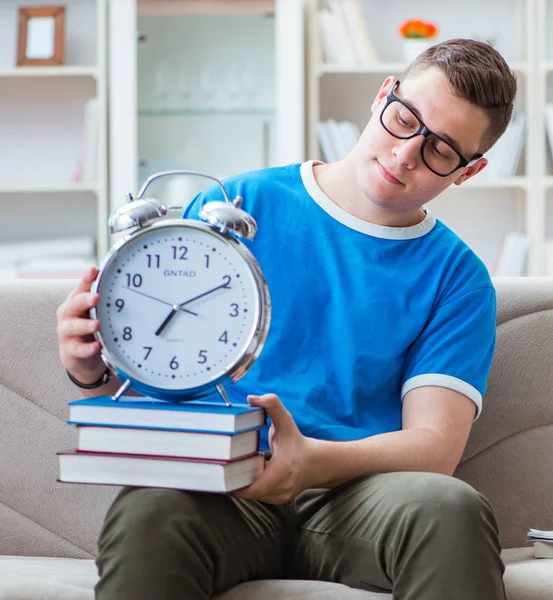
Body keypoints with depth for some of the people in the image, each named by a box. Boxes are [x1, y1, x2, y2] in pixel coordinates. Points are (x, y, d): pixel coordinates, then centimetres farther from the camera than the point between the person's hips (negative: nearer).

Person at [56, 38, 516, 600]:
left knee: (453, 507, -34)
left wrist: (310, 462, -24)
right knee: (148, 507, -35)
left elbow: (435, 447, -4)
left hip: (351, 495, 1)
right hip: (219, 494, 0)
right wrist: (94, 367, -14)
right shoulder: (236, 205, 10)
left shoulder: (457, 278, 9)